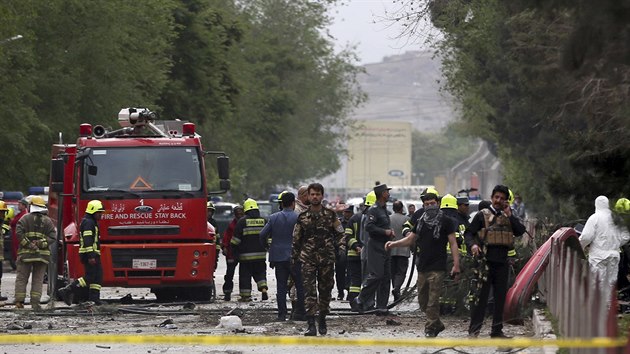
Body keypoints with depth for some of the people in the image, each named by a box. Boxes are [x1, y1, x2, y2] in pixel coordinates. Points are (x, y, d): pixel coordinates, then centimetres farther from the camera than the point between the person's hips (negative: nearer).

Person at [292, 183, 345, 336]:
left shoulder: (330, 215, 5)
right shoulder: (302, 217, 6)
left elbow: (340, 234, 9)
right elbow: (296, 240, 12)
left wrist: (341, 249, -6)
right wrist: (294, 258, 11)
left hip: (327, 259, 1)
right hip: (308, 259, -1)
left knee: (326, 290, 9)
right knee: (309, 291, -10)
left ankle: (322, 319, 27)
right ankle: (311, 324, -15)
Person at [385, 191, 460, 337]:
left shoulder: (445, 221, -1)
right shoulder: (421, 222, 16)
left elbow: (453, 243, -3)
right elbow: (410, 239, 20)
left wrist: (456, 264, -12)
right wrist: (394, 244, 2)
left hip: (437, 268, -6)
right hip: (422, 267, 6)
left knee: (433, 301, -9)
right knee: (423, 301, 10)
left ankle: (430, 329, -5)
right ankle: (437, 324, 24)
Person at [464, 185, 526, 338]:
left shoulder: (508, 217, 15)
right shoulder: (482, 215, 2)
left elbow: (520, 231, 0)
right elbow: (468, 233, -1)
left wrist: (509, 215, -5)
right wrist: (472, 245, -21)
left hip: (502, 262, 5)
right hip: (485, 261, -5)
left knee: (500, 297, 8)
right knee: (481, 296, -7)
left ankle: (497, 330, 15)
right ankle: (474, 330, -6)